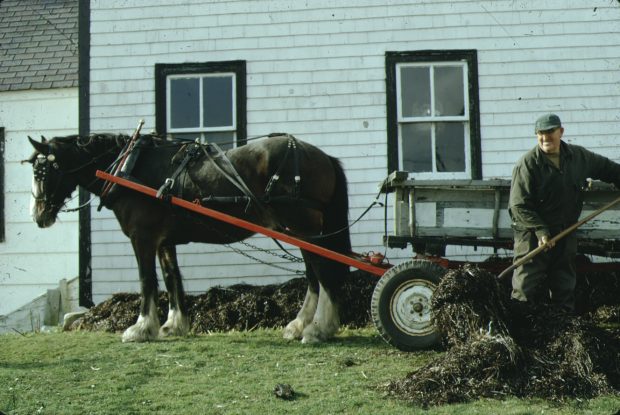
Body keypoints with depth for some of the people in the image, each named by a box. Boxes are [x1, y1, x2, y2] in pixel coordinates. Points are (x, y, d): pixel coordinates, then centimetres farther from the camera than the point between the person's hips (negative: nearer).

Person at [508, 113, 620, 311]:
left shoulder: (579, 156, 3)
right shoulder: (527, 164, -15)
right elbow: (519, 205, -17)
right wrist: (540, 231, -23)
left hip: (566, 233, 5)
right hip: (533, 235, -5)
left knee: (565, 286, 14)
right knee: (526, 287, -9)